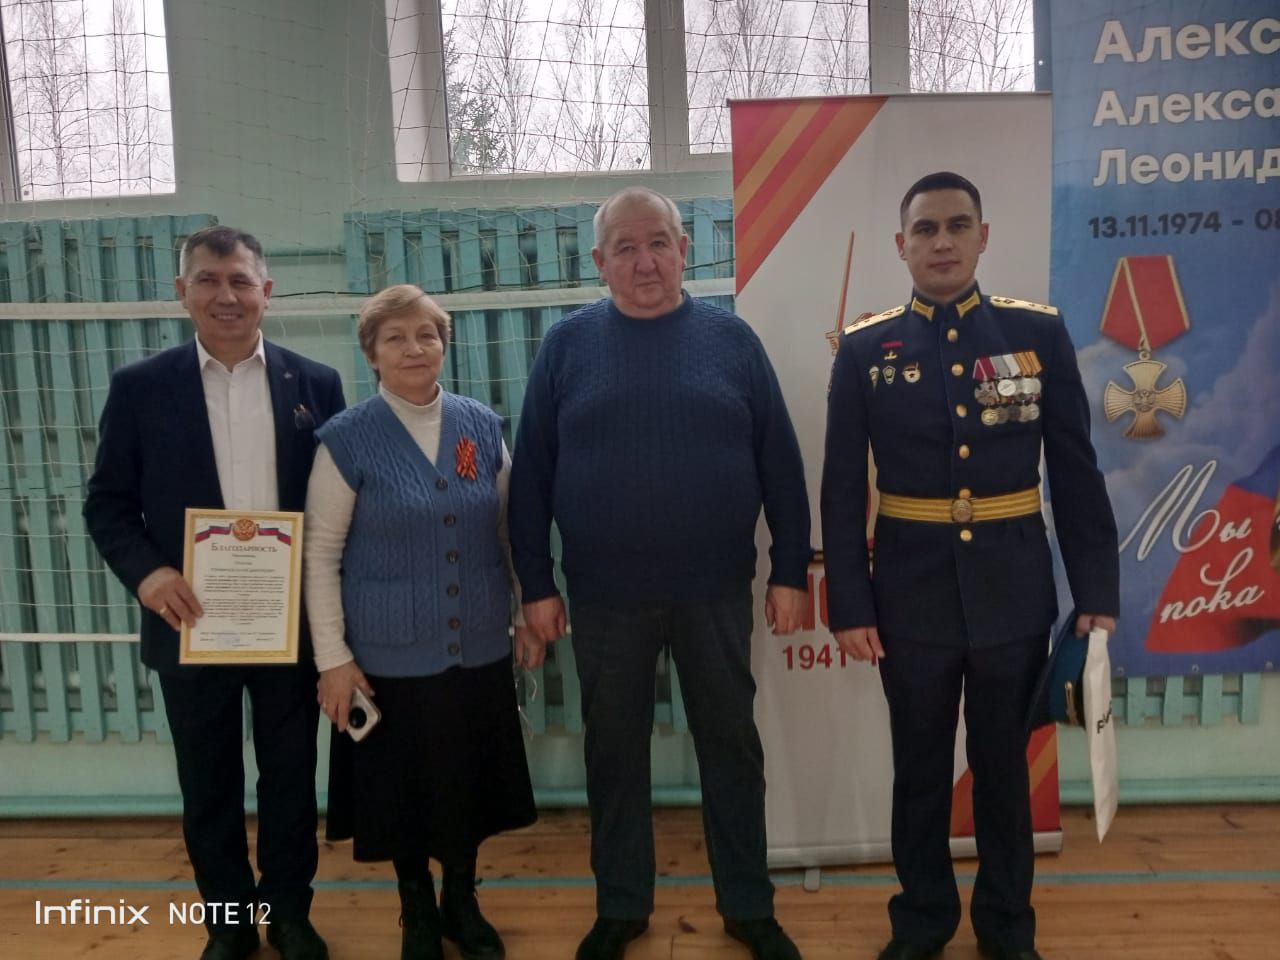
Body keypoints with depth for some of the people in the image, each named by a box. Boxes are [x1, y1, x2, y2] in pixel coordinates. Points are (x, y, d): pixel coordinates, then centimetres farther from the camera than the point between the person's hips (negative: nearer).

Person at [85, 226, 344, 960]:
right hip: (190, 621, 0)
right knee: (209, 785, 15)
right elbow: (108, 502, 2)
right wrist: (145, 572, -17)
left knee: (291, 778, 14)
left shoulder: (316, 383, 0)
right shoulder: (141, 386, -1)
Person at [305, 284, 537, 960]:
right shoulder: (347, 440, -9)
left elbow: (510, 530, 8)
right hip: (391, 654, -2)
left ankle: (462, 899, 40)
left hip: (479, 648, 3)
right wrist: (332, 656, -8)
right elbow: (320, 555, -7)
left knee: (470, 781, 15)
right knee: (404, 786, 13)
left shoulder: (482, 426, 0)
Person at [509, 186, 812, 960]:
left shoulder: (731, 338, 0)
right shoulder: (568, 345, 0)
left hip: (716, 591, 0)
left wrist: (791, 572, -2)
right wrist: (537, 584, -2)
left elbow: (780, 462, 1)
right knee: (614, 751, 13)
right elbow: (532, 472, 0)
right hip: (604, 596, 0)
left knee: (731, 746, 13)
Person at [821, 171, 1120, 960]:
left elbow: (1078, 474, 0)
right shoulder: (865, 349, -3)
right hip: (911, 595, 0)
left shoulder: (1040, 332, -1)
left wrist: (1098, 595, -3)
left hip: (1015, 591, 1)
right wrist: (850, 606, -6)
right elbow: (843, 491, -3)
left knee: (1004, 764, 16)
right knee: (920, 767, 15)